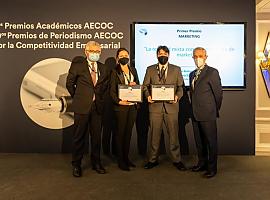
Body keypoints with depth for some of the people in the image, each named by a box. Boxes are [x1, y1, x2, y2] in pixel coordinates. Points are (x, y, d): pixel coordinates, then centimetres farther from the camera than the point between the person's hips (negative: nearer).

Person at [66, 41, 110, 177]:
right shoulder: (77, 65, -1)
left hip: (97, 106, 4)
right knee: (79, 136, 5)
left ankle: (96, 163, 26)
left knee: (96, 136, 10)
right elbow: (69, 84, 6)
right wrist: (77, 98, 8)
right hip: (81, 106, -3)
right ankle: (76, 165, 20)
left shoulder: (103, 69, 9)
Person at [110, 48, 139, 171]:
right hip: (121, 106, -5)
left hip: (132, 105, 5)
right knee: (120, 133, 2)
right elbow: (112, 91, -6)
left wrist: (134, 84, -4)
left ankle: (126, 157, 23)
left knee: (128, 132, 11)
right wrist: (119, 101, -21)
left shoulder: (133, 70, 14)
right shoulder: (115, 72, -1)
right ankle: (120, 160, 12)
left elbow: (138, 85, 19)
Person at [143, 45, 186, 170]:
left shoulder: (176, 69, 10)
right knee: (154, 134, 7)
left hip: (171, 106, 0)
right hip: (155, 106, 0)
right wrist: (148, 96, -11)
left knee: (173, 134, 5)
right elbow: (145, 86, 9)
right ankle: (153, 160, 21)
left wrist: (177, 96, -12)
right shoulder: (150, 70, 11)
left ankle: (176, 160, 20)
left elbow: (180, 87, 7)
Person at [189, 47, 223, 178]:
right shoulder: (192, 74, 15)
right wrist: (193, 110, 14)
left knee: (211, 141, 3)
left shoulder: (212, 72, -7)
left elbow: (218, 93, -5)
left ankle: (212, 168, 15)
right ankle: (202, 163, 31)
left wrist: (214, 111, 3)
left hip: (207, 114, -7)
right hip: (195, 114, 7)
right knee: (199, 141, 16)